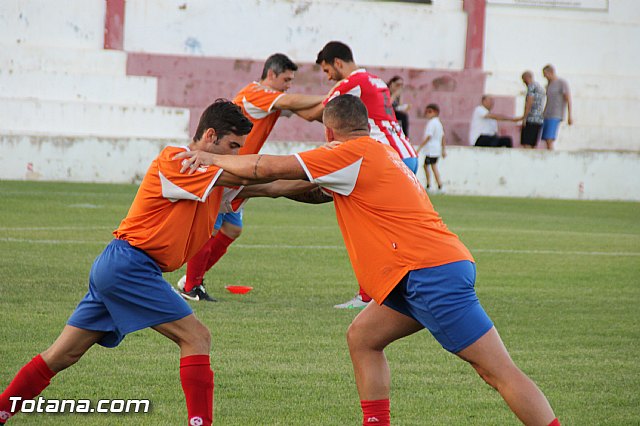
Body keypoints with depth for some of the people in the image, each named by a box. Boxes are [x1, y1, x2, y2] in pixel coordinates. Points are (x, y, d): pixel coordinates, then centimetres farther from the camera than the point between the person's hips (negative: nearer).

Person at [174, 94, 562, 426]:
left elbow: (268, 168, -3)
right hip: (436, 267, 9)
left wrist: (213, 159, 11)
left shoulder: (352, 153, -4)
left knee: (498, 369, -13)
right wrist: (252, 190, 38)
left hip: (431, 273, -9)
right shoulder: (378, 154, 24)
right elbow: (318, 191, 37)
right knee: (363, 337, 15)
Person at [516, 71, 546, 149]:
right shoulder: (540, 87, 23)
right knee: (533, 145, 7)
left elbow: (529, 103, -12)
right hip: (540, 120, 9)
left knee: (526, 144, -12)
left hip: (531, 120, -9)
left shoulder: (531, 85, -4)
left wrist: (524, 118, -12)